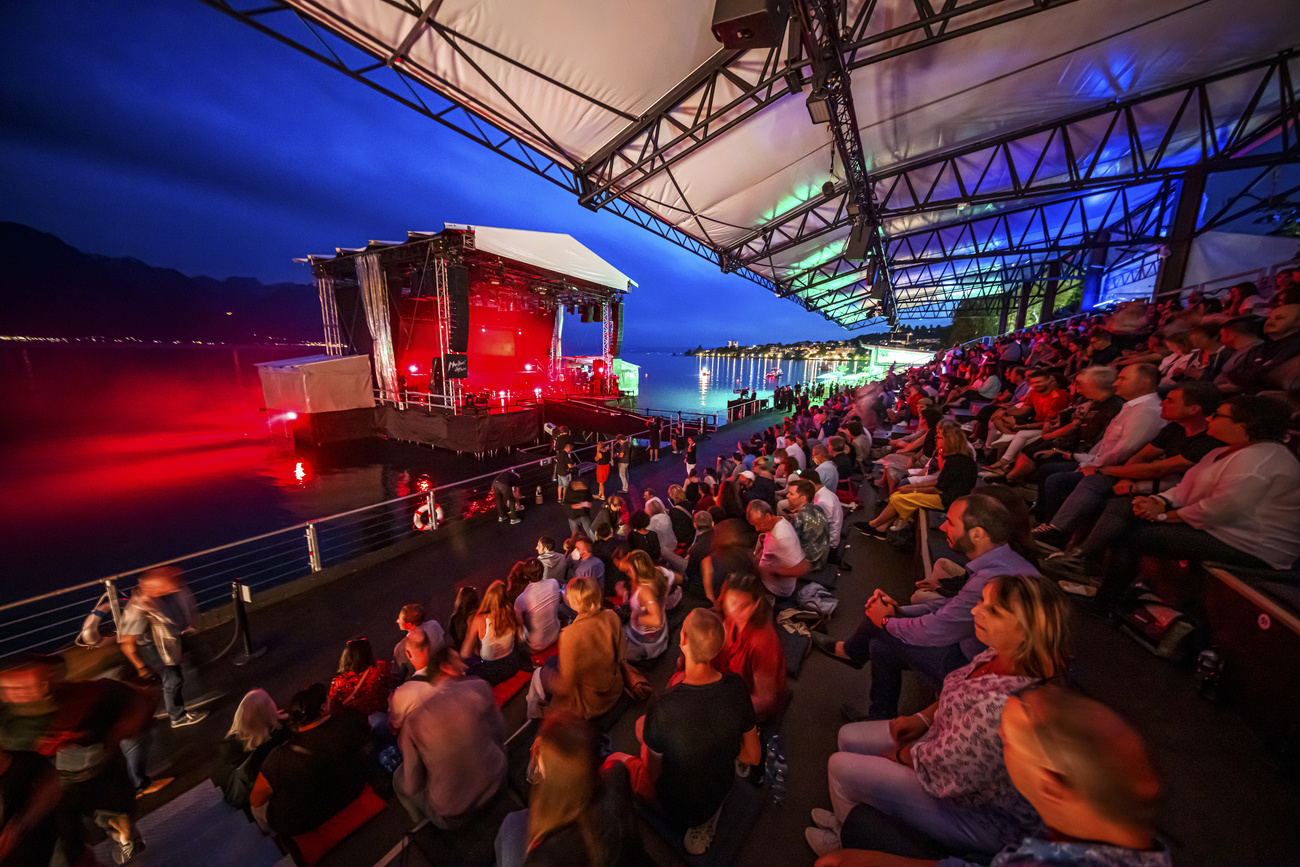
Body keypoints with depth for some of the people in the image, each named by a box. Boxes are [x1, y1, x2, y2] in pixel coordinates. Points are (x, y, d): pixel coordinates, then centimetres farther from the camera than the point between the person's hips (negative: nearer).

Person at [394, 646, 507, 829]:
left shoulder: (414, 719, -17)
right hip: (494, 785, 1)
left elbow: (413, 786, -7)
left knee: (400, 777, 20)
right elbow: (500, 734, -4)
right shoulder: (480, 688, -17)